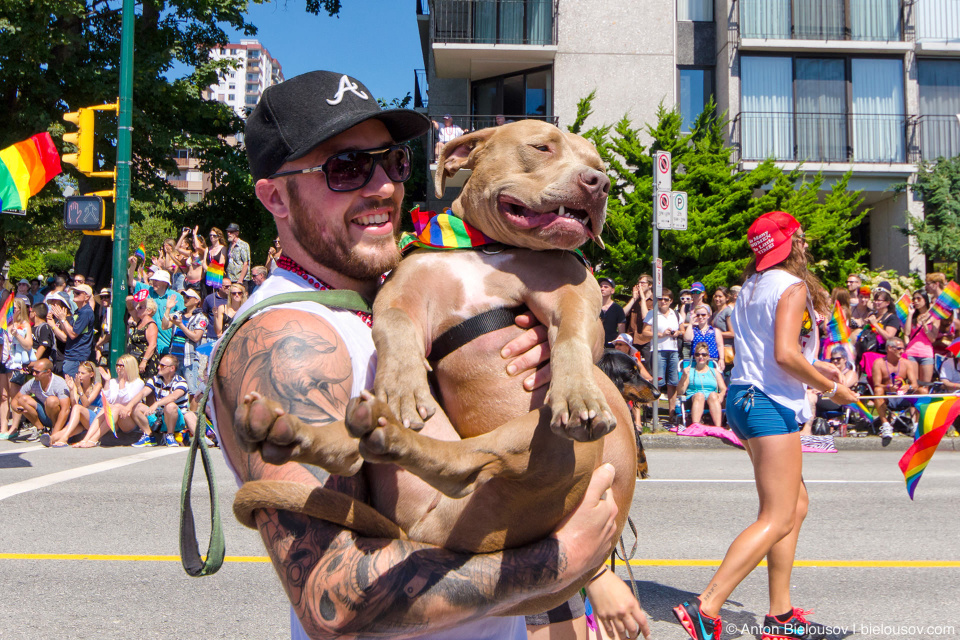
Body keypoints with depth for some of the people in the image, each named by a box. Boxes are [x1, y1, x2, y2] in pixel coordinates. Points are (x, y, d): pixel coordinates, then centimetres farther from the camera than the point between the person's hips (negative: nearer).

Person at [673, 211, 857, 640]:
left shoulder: (752, 286, 17)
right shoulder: (792, 286, -10)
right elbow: (785, 354, -21)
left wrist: (813, 369, 23)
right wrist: (831, 388, -9)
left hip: (743, 397, 10)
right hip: (770, 404, -10)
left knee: (795, 505, 16)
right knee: (777, 519, -8)